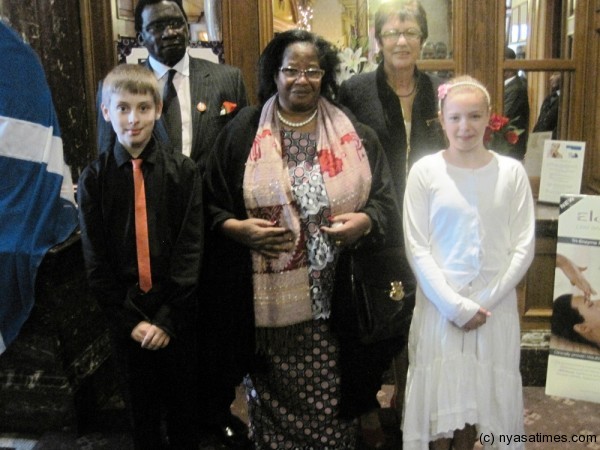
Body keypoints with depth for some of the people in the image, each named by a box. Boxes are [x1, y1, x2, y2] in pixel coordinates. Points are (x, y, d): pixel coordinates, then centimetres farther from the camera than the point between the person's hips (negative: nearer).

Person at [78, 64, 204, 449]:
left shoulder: (184, 172, -6)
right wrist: (129, 319, -7)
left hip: (177, 315, -1)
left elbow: (191, 248, -7)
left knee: (183, 403, 14)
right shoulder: (94, 178, -2)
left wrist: (168, 317, -11)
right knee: (142, 404, 17)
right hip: (125, 314, 1)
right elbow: (96, 259, -1)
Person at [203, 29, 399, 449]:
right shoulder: (242, 132, 2)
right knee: (275, 403, 10)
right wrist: (237, 228, -14)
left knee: (332, 403, 10)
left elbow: (386, 198, 8)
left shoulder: (355, 135, 6)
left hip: (336, 300, 1)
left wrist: (366, 221, -12)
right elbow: (210, 205, 5)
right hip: (269, 302, 0)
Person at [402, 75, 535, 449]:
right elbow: (417, 248, -7)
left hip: (495, 306, 2)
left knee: (481, 389, 12)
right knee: (439, 389, 7)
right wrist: (455, 305, -12)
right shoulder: (425, 171, -5)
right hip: (440, 304, -1)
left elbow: (524, 247, 0)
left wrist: (484, 301, -8)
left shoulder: (512, 172, -1)